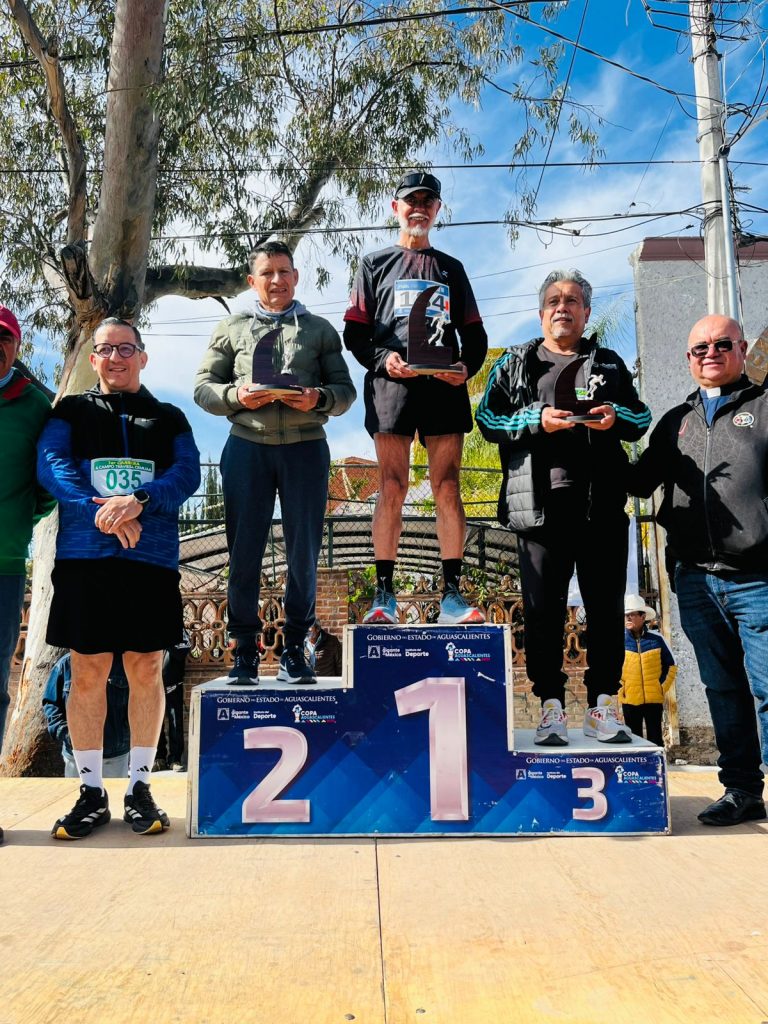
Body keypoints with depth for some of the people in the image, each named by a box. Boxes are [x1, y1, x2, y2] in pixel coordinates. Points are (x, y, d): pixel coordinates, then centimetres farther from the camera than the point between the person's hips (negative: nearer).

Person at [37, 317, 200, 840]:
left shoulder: (169, 418, 15)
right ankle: (91, 792, 14)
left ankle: (140, 786, 16)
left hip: (152, 558, 1)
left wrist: (138, 501, -19)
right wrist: (101, 511, -19)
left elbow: (188, 473, -1)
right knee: (88, 673, 2)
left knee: (146, 671, 4)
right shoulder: (71, 411, 14)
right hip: (83, 556, 0)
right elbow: (51, 465, -3)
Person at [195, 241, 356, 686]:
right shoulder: (232, 328, 15)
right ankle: (246, 649, 12)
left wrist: (319, 398, -11)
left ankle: (295, 649, 13)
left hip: (306, 447, 0)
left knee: (304, 551, 1)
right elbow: (203, 387, 11)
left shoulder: (320, 329, 14)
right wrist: (236, 395, -9)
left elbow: (345, 391, 10)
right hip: (247, 446, 0)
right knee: (244, 549, 0)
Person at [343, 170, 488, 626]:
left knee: (448, 488, -3)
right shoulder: (376, 264, 19)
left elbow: (475, 334, 17)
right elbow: (355, 331, 9)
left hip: (444, 384, 2)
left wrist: (467, 367, -4)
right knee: (392, 488, -6)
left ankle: (453, 595, -1)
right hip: (392, 383, -1)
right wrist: (382, 359, -11)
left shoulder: (451, 268, 24)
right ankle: (385, 595, -2)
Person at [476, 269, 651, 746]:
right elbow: (487, 418, 6)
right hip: (540, 504, -2)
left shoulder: (609, 364, 20)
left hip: (603, 504, 2)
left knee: (606, 608, 3)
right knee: (543, 609, -1)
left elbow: (642, 417, 18)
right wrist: (536, 420, -11)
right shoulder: (516, 362, 15)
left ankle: (603, 706, 13)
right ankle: (552, 707, 8)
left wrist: (616, 417, -5)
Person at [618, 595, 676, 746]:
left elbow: (670, 666, 9)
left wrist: (663, 688, 3)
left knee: (655, 738, 6)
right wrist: (620, 687, -2)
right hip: (630, 700, 0)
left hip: (654, 699, 0)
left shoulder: (656, 640, 0)